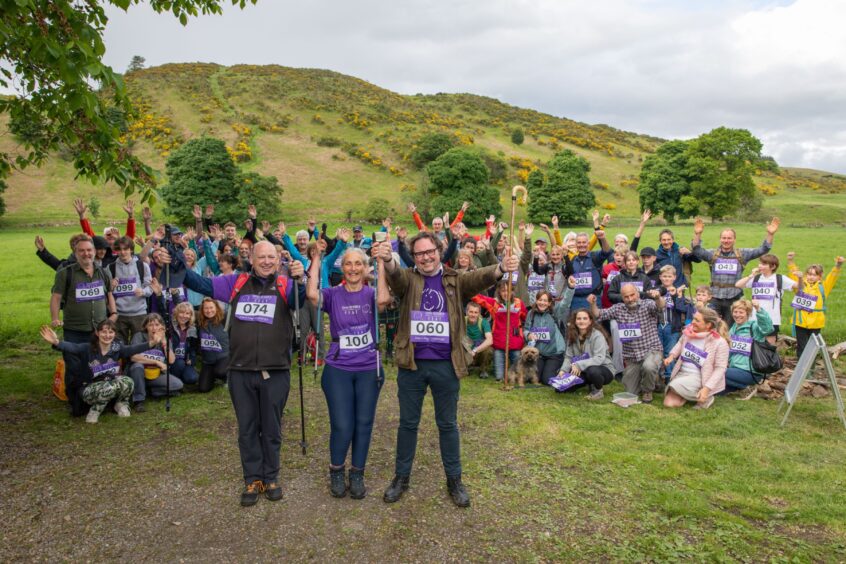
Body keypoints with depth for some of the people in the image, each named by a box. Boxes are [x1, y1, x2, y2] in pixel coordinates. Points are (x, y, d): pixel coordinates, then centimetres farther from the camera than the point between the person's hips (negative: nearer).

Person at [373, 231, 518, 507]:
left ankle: (454, 479, 27)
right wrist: (387, 260, -48)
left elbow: (479, 277, -19)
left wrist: (501, 267, -42)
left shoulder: (454, 281, 1)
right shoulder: (408, 279, 0)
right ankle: (401, 477, 29)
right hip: (412, 363, 0)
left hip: (446, 365, 0)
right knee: (408, 423, 13)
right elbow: (395, 275, -23)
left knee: (447, 424, 13)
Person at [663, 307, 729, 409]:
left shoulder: (720, 342, -18)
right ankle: (689, 394, 18)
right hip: (682, 373, 5)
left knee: (675, 386, -32)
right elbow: (680, 343, 18)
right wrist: (672, 356, -1)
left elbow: (720, 369, -16)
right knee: (669, 403, -11)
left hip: (699, 378, -5)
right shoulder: (689, 331, -5)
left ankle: (705, 397, -5)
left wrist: (706, 388, -24)